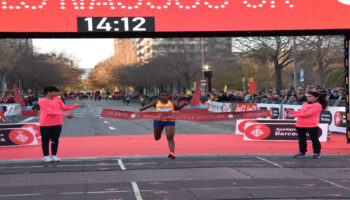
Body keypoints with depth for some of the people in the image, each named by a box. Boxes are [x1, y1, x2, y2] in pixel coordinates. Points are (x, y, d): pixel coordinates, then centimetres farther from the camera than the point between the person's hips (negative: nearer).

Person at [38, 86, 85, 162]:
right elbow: (51, 112, -21)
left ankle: (54, 156, 12)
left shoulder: (58, 99, 8)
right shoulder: (42, 101, -13)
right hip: (45, 124, -5)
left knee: (55, 139, 5)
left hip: (57, 123, 5)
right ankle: (46, 156, 8)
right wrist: (65, 114, -26)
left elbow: (65, 108, 16)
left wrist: (76, 105, 6)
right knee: (46, 140, 1)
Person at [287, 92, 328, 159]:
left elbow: (309, 113, -19)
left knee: (314, 139, 1)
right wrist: (290, 111, 12)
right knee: (301, 139, 11)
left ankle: (317, 153, 10)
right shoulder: (305, 104, 16)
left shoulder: (317, 105, -10)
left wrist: (295, 115, -19)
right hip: (300, 125, 7)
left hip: (312, 125, -7)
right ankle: (302, 152, 21)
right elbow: (300, 112, 24)